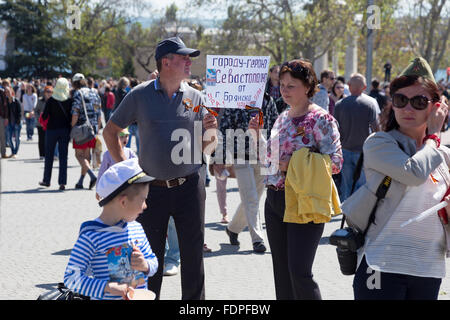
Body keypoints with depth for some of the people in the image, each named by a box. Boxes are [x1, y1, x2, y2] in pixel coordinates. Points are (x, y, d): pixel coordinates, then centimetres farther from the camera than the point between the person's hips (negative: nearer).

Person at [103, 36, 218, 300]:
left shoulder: (196, 98, 4)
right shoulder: (140, 95, 0)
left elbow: (208, 149, 7)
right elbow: (110, 132, 9)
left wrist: (210, 132, -14)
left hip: (189, 186, 1)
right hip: (152, 188, -1)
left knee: (193, 253, 4)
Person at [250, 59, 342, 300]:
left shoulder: (320, 119, -10)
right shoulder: (282, 118, 14)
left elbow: (334, 162, -15)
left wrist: (294, 165, -17)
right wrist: (258, 134, 9)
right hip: (275, 199, 8)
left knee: (299, 272, -11)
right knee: (281, 272, 11)